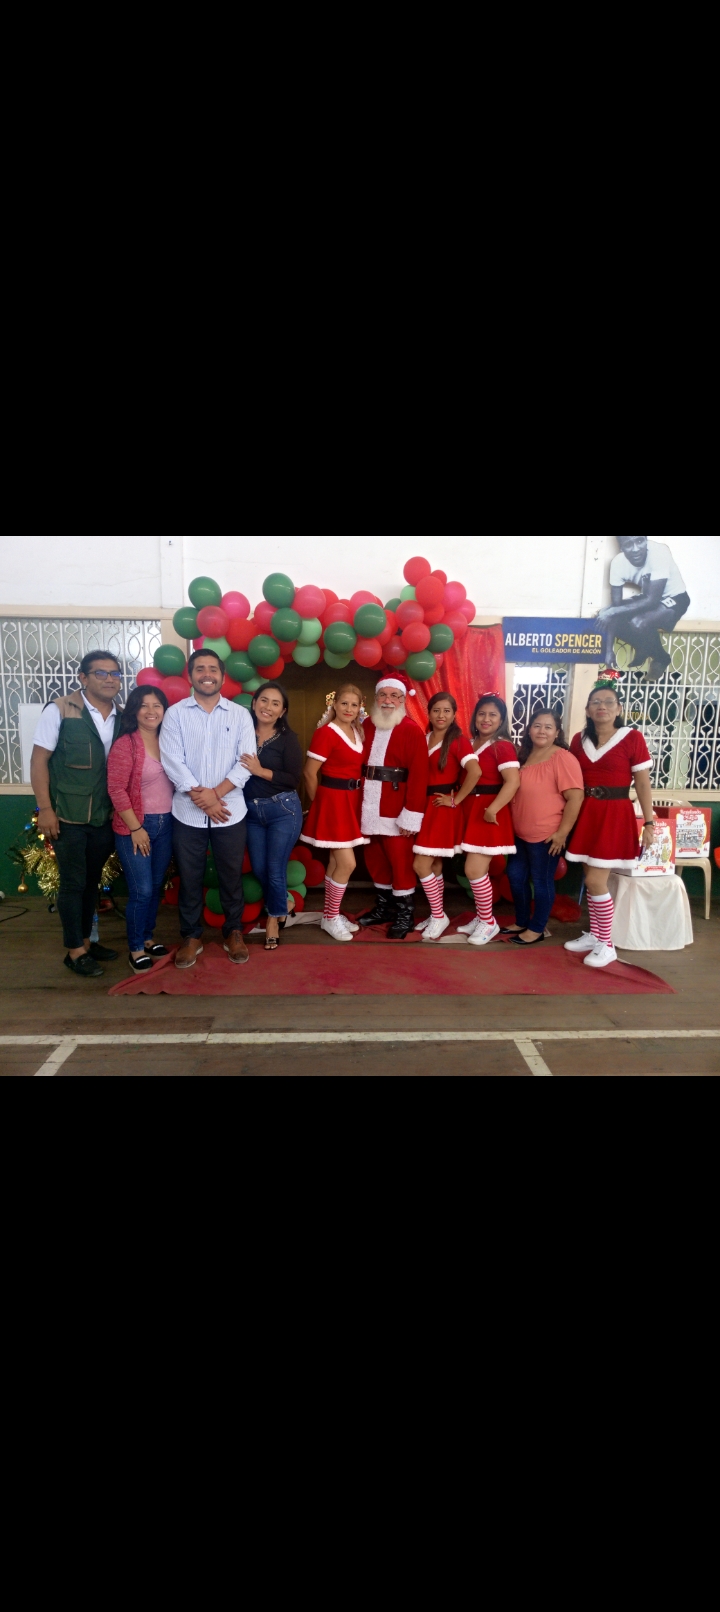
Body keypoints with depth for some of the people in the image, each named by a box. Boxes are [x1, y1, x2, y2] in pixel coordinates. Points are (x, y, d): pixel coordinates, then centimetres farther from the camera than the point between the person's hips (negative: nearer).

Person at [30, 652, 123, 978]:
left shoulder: (123, 716, 4)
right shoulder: (59, 710, -10)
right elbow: (39, 760, -9)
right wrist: (45, 808, -13)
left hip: (106, 817, 5)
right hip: (68, 817, -5)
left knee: (91, 881, 16)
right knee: (73, 883, 5)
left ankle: (86, 940, 31)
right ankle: (74, 951, 18)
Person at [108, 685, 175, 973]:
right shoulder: (125, 744, -12)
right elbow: (116, 790, -15)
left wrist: (173, 818, 6)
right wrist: (136, 828, -15)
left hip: (166, 823, 6)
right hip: (135, 827, -6)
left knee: (156, 887, 14)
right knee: (142, 890, -4)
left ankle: (147, 939, 29)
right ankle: (135, 949, 12)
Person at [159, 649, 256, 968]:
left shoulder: (240, 714, 3)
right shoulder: (175, 714, 1)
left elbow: (246, 762, -5)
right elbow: (172, 761, -7)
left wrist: (216, 792, -16)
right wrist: (200, 797, -15)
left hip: (230, 812, 0)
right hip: (187, 813, 0)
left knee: (231, 876, 9)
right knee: (189, 878, 9)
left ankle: (233, 932, 26)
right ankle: (191, 936, 24)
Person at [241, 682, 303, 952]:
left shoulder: (288, 738, -8)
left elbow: (294, 779, -14)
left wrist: (260, 771, -21)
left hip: (283, 810, -3)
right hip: (251, 811, 4)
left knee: (275, 870, 2)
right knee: (259, 869, 12)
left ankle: (274, 917, 26)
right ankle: (281, 906, 39)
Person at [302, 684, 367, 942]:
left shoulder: (357, 732, 9)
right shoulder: (326, 732, -15)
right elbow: (310, 773, -12)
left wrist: (352, 798, 10)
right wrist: (319, 802, -2)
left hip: (351, 800, 8)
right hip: (333, 800, -8)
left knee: (336, 861, 14)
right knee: (347, 864, -7)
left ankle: (332, 913, 25)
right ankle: (330, 918, 8)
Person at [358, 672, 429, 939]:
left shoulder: (412, 731, -7)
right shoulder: (367, 726, 10)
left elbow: (419, 775, -13)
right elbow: (357, 763, 10)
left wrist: (411, 815, -17)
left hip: (396, 810, -5)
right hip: (369, 807, 5)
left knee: (400, 862, 3)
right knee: (375, 860, 13)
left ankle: (405, 913, 16)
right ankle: (384, 906, 30)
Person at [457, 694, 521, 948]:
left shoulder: (502, 746, -12)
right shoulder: (470, 743, 11)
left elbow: (513, 782, -23)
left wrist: (493, 809, -28)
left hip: (489, 813, -7)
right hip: (471, 810, 7)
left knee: (474, 870, -9)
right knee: (476, 870, 13)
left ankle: (488, 922, 8)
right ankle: (481, 918, 27)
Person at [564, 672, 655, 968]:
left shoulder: (632, 738, -8)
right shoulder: (579, 740, 6)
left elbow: (643, 785, -7)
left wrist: (649, 823, -7)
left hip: (615, 815, -5)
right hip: (586, 814, 5)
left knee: (596, 881, -7)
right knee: (591, 880, 11)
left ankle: (607, 945, 7)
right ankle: (594, 935, 26)